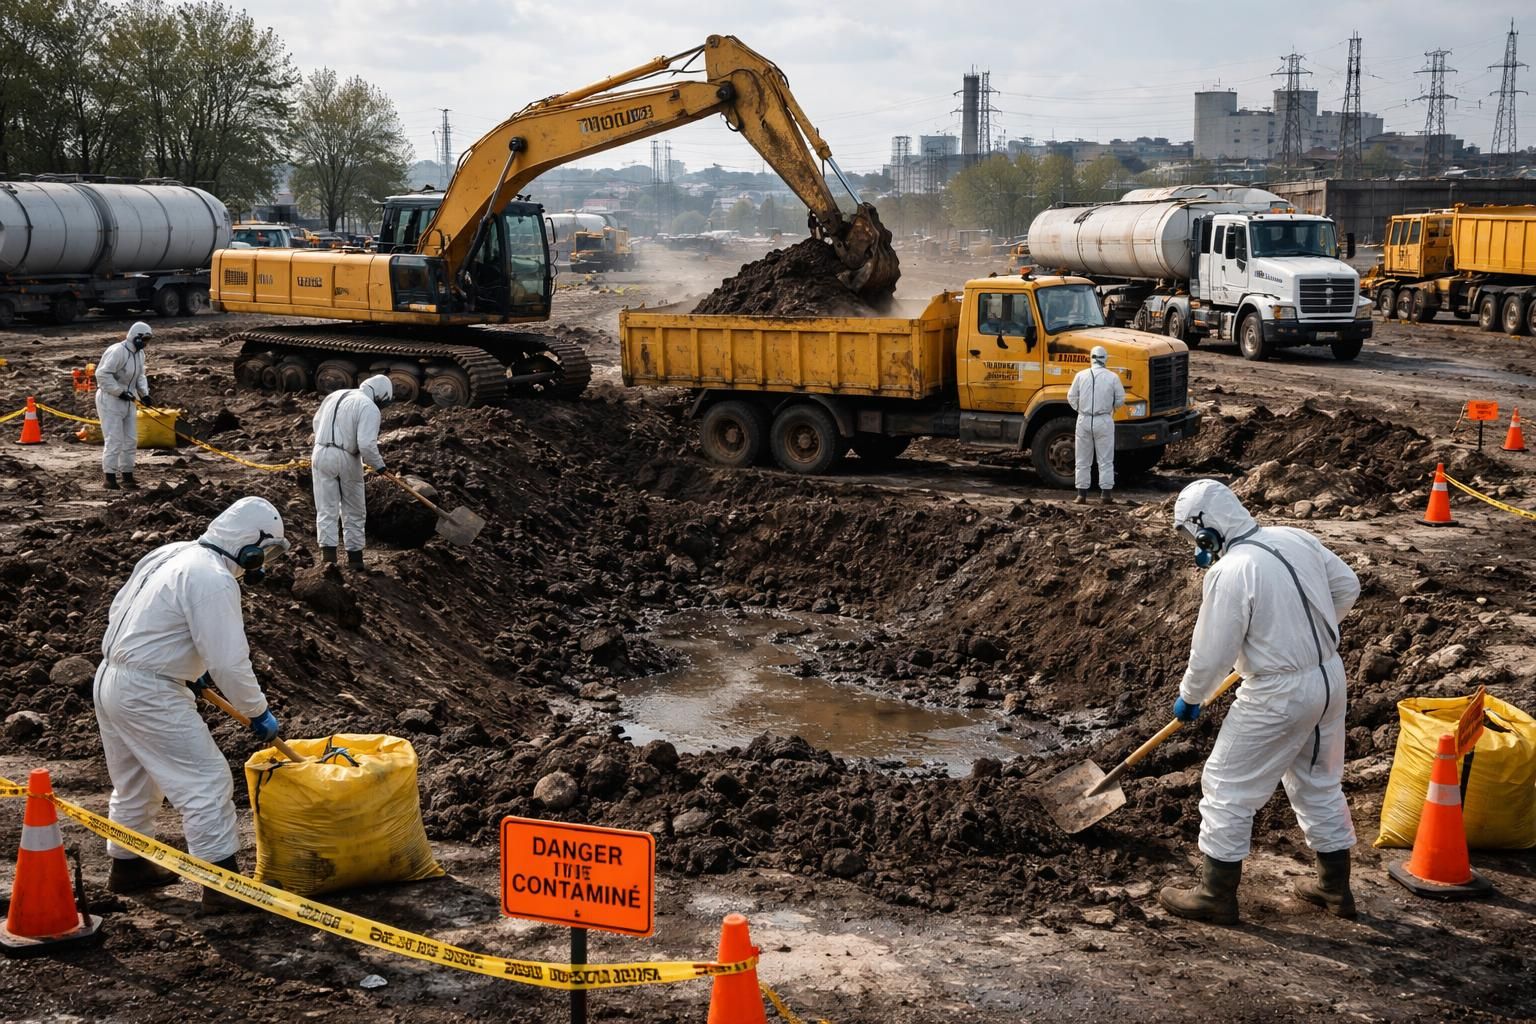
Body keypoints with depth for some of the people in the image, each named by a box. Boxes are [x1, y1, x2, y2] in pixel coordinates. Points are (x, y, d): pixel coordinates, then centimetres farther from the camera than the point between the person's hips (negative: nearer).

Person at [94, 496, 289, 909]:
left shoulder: (171, 554, 10)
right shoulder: (213, 581, -19)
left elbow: (120, 610, 20)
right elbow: (229, 662, -21)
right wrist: (259, 712, -7)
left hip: (111, 678, 10)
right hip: (148, 694, -10)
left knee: (135, 782, 24)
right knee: (206, 781, -5)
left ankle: (127, 867, 38)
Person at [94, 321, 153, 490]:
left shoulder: (139, 353, 8)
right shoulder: (117, 351, -20)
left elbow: (140, 376, 17)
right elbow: (102, 374, -24)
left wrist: (144, 392, 0)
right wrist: (120, 392, -23)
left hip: (128, 401, 9)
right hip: (110, 400, -9)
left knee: (131, 440, 10)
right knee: (114, 440, -10)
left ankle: (127, 476, 20)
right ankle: (110, 478, -3)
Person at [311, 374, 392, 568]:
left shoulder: (334, 396, 12)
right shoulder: (369, 408, -11)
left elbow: (317, 422, 21)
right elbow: (366, 444, -19)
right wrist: (378, 464, -4)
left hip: (321, 455, 5)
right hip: (346, 459, -5)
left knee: (326, 509, 7)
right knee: (353, 512, 11)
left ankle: (327, 550, -6)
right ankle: (354, 555, 16)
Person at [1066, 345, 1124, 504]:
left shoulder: (1081, 375, -2)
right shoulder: (1112, 377, -5)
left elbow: (1071, 397, 1)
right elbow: (1120, 399, -1)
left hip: (1084, 420, 1)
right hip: (1104, 421, -1)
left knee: (1083, 460, 10)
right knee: (1106, 460, 5)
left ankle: (1082, 494, 10)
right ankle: (1105, 494, 3)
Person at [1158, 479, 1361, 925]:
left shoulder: (1229, 574, -21)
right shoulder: (1297, 539, 1)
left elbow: (1211, 653, -16)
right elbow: (1347, 586, 13)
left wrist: (1189, 697, 2)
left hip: (1277, 697, -8)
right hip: (1330, 678, 8)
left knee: (1227, 787, 6)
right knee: (1319, 783, 22)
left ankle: (1216, 895, 14)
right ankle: (1336, 888, 33)